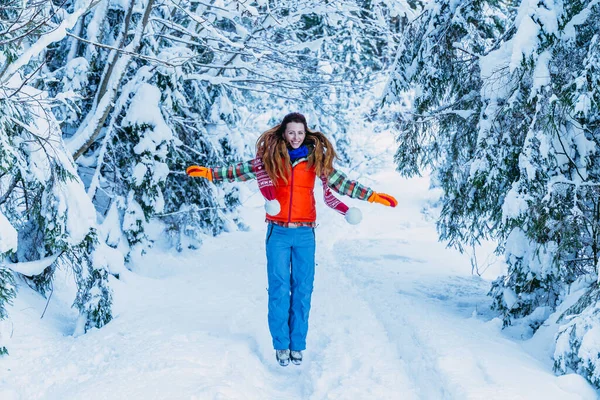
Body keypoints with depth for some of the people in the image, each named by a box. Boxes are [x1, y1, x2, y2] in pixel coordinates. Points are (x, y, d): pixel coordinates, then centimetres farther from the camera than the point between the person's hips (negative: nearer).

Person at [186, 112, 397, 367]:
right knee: (279, 289, 0)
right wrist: (209, 173, 1)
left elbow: (339, 182, 9)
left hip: (305, 234, 1)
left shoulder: (315, 157, 5)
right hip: (278, 233, -1)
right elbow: (243, 171, 8)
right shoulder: (270, 156, 4)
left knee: (302, 290, 3)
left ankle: (297, 345, 15)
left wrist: (372, 196, 5)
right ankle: (281, 344, 11)